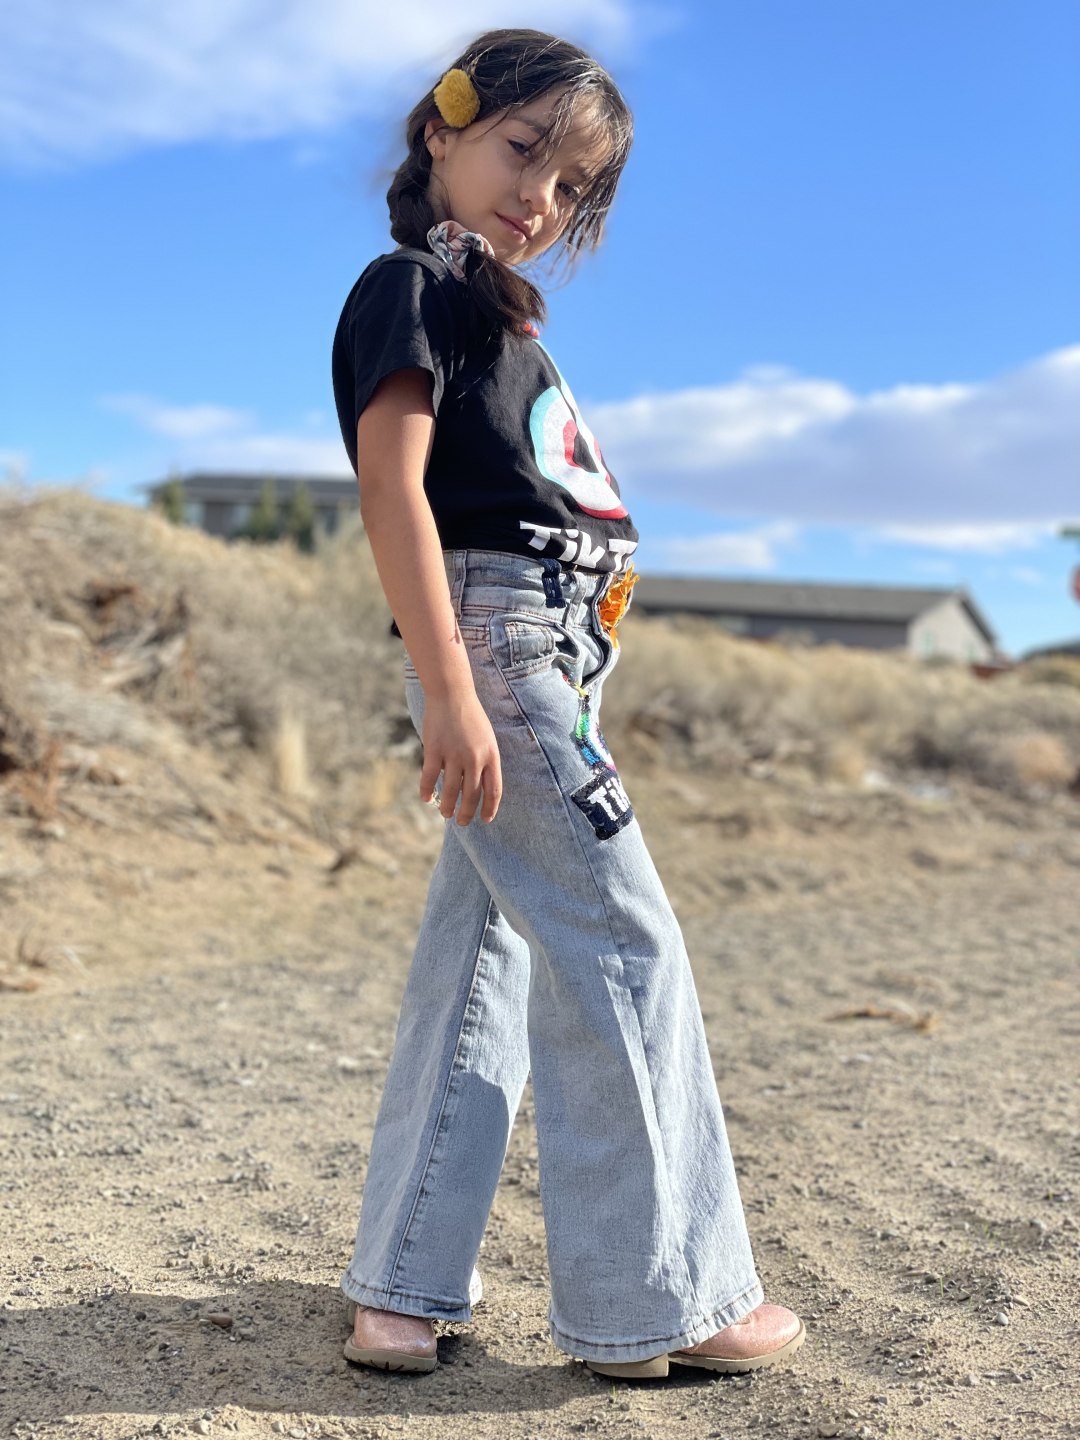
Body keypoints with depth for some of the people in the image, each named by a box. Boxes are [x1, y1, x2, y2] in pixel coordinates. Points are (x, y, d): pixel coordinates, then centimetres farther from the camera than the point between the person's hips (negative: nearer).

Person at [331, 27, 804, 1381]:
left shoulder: (488, 309, 23)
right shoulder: (410, 283, -4)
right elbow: (391, 483, -16)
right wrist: (448, 687, -25)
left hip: (539, 654, 9)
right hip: (494, 633, -9)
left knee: (481, 962, 8)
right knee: (623, 953, -8)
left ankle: (404, 1281, 16)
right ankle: (657, 1299, 2)